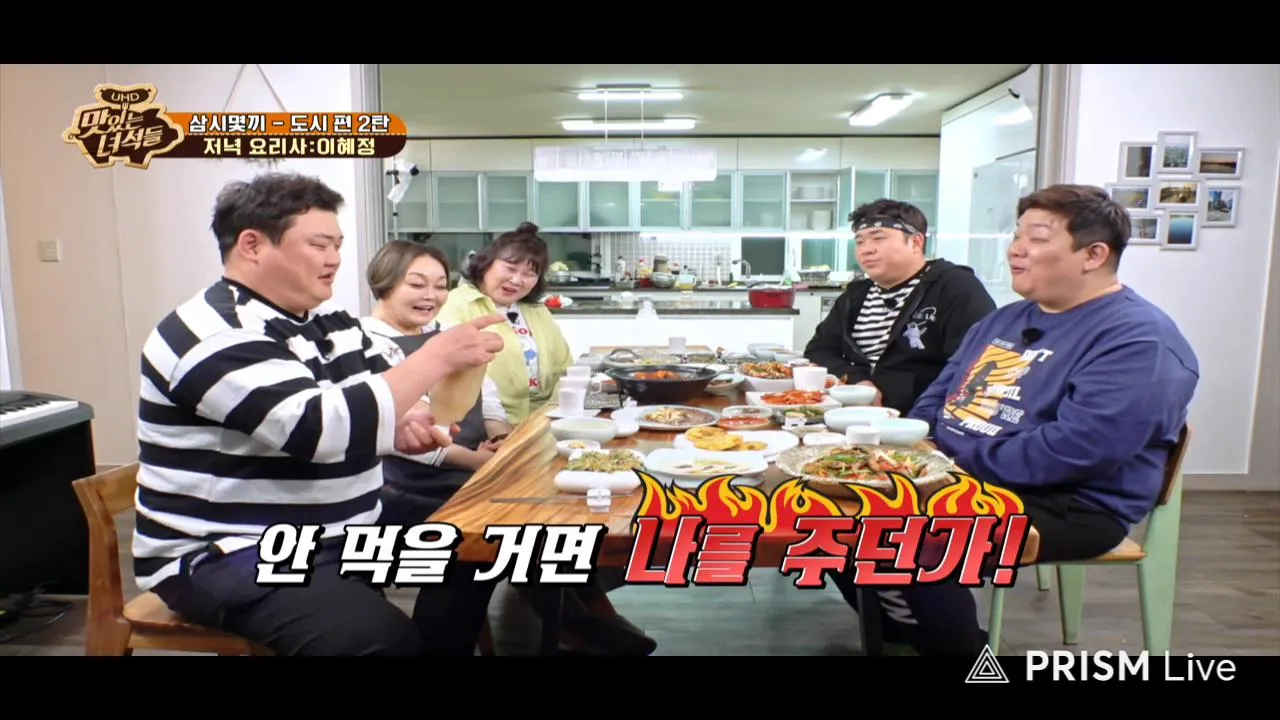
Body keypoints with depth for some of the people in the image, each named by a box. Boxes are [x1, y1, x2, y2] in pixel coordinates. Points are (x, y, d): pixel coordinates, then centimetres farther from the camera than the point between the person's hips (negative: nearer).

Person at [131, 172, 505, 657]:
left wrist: (405, 423, -10)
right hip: (233, 554, -8)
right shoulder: (216, 337, -19)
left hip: (346, 527, 9)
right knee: (383, 638, -31)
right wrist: (437, 356, -28)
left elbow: (371, 405, 14)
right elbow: (323, 427, -32)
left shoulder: (329, 320, 8)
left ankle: (440, 647, 21)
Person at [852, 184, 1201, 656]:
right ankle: (901, 632, 13)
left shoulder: (1139, 340, -12)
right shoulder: (1004, 320, 16)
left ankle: (957, 644, -3)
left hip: (1064, 506, -8)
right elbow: (936, 399, 19)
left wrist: (952, 458, -20)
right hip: (955, 484, 9)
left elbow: (1072, 449, -25)